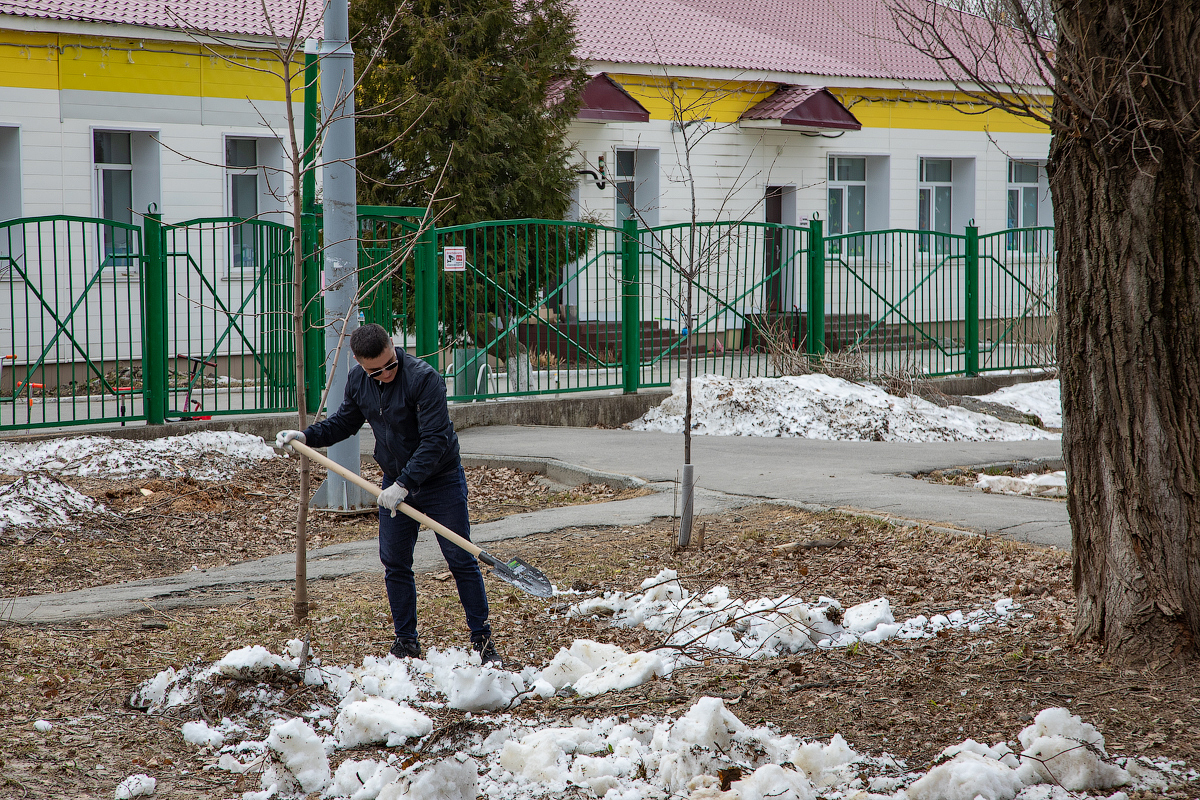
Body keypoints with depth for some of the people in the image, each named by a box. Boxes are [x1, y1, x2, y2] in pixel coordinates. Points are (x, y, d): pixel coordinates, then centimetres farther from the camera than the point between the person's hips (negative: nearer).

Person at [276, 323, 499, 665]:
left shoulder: (424, 378, -25)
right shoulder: (357, 380, -4)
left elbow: (435, 441, -28)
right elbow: (345, 422, 14)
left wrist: (404, 484, -31)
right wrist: (306, 436, -1)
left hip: (441, 480, -6)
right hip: (395, 483, 6)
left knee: (461, 560, -2)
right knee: (394, 563, 6)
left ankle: (482, 638, 7)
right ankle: (406, 640, 18)